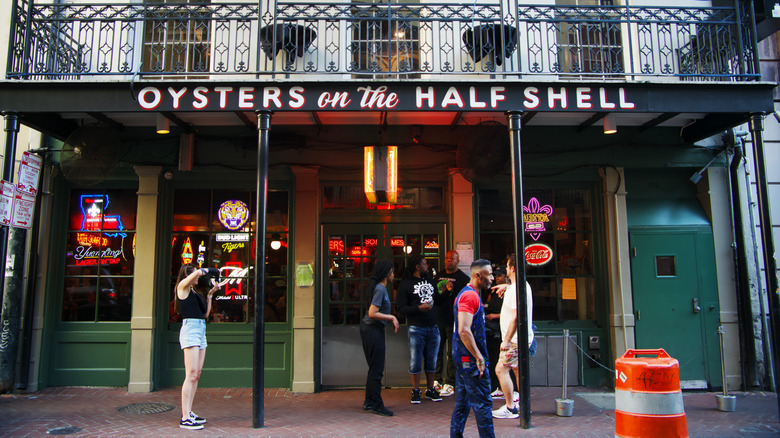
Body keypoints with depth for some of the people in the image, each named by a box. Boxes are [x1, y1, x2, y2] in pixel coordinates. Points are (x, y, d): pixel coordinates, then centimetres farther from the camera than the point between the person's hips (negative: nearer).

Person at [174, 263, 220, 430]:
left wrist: (210, 294, 18)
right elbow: (199, 272, -19)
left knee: (196, 375, 7)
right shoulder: (183, 286, -1)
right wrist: (211, 270, -1)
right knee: (191, 374, -12)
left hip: (201, 331, 8)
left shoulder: (195, 292, 21)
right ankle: (185, 418, -11)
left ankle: (188, 413, 13)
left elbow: (206, 313, 20)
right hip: (190, 328, -8)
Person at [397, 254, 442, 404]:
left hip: (433, 328, 5)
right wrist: (419, 308, -20)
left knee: (431, 361, 11)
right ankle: (415, 391, 14)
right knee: (416, 361, 1)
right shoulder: (405, 285, -3)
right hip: (416, 328, -5)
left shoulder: (430, 281, 16)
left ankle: (431, 390, 22)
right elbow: (401, 307, -9)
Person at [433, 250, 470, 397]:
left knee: (452, 353, 0)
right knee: (437, 351, 8)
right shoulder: (438, 276, 15)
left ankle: (449, 384, 6)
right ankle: (437, 380, 18)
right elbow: (432, 295, 22)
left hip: (453, 321, -5)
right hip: (437, 319, 5)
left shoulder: (463, 278, -1)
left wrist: (451, 291, -21)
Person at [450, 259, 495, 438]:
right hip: (471, 359, -10)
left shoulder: (467, 294, 16)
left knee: (463, 402, 14)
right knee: (482, 402, -3)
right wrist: (479, 357, -21)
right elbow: (464, 330, -25)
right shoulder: (471, 295, -17)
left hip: (463, 358, 10)